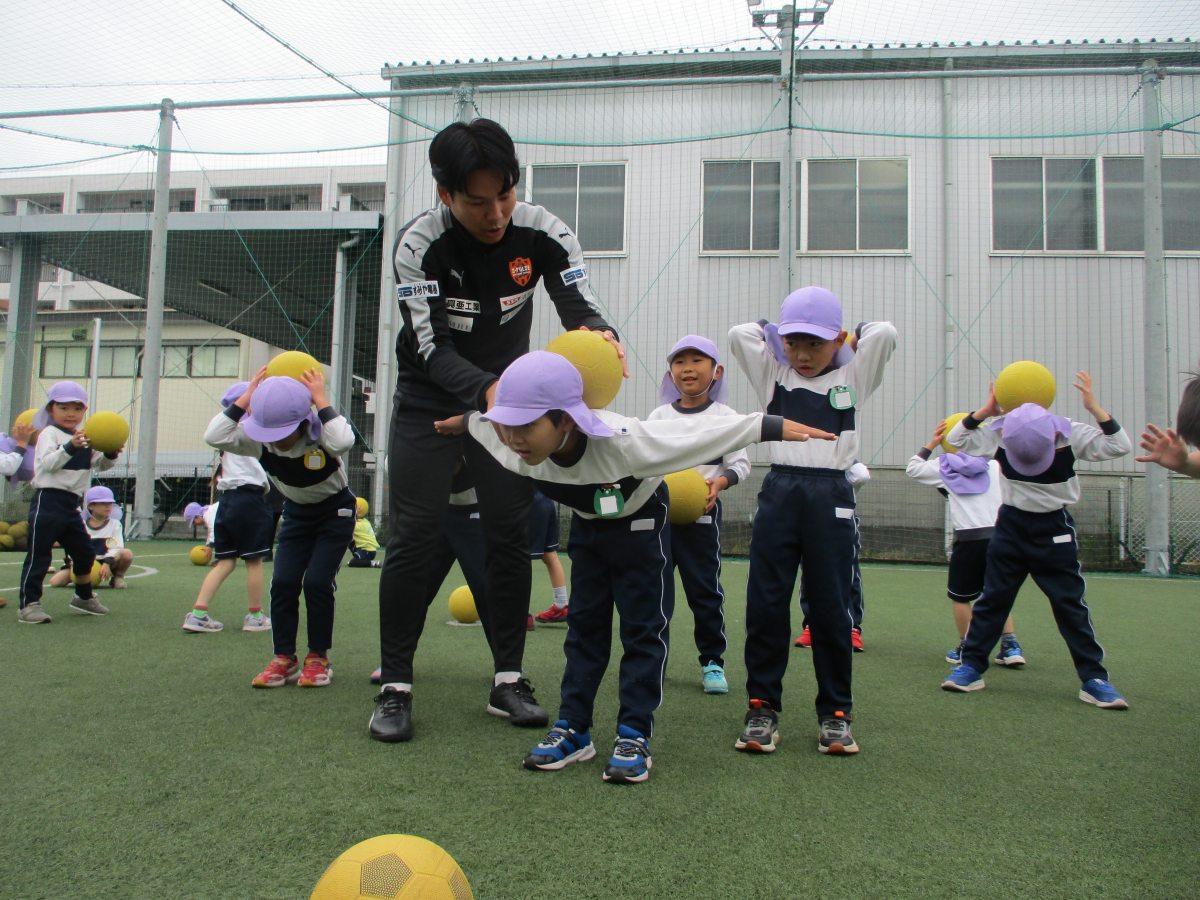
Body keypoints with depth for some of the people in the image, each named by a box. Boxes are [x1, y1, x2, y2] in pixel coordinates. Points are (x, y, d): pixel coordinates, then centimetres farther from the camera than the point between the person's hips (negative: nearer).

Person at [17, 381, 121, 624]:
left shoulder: (84, 438, 15)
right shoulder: (49, 434, -7)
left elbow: (99, 464, 15)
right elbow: (47, 463, -21)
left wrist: (111, 454, -5)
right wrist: (70, 447, -33)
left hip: (71, 504, 8)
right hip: (48, 501, -8)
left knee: (85, 552, 15)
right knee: (39, 554, -6)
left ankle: (84, 597, 32)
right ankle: (28, 605, -3)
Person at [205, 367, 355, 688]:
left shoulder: (320, 434, -29)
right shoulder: (260, 440, -17)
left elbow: (343, 441, -53)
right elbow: (215, 436, -30)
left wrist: (321, 401, -43)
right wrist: (247, 396, -30)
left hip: (335, 511, -4)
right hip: (296, 513, 4)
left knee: (317, 581, -13)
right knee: (283, 582, -7)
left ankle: (318, 658, 3)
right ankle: (284, 658, 5)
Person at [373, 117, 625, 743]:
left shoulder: (543, 234, -16)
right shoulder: (419, 244, -23)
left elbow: (580, 306, -18)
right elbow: (432, 349, -27)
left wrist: (597, 334, -43)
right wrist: (486, 390, -45)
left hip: (508, 396, 2)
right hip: (429, 403, -2)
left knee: (511, 534, 0)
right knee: (412, 537, -7)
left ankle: (508, 681, 10)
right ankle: (395, 687, 3)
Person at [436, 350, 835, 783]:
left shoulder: (620, 441, -43)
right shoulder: (522, 448, -26)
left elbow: (699, 431, -40)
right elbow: (484, 425, -2)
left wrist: (771, 427, -40)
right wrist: (465, 422, 18)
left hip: (639, 523, -4)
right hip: (586, 525, 5)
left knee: (643, 627, -3)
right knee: (584, 624, 7)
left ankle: (634, 735, 4)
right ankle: (573, 728, 13)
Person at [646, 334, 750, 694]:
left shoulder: (725, 416, 1)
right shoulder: (659, 415, 9)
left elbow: (741, 464, -1)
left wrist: (719, 482, -20)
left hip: (702, 512, -3)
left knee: (705, 588, 1)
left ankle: (712, 660, 13)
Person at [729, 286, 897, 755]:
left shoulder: (851, 379, 11)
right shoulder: (773, 375, 12)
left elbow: (884, 333, -1)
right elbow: (739, 334, 2)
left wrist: (850, 337, 16)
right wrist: (780, 331, 16)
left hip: (831, 496, -1)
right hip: (779, 491, 1)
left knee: (830, 606, 5)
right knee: (765, 602, 1)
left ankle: (835, 712, 15)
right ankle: (763, 707, 11)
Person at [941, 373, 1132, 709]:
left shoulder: (1072, 435, -15)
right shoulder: (999, 434, -11)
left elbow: (1120, 446, -21)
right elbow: (955, 439, -9)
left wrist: (1094, 407, -29)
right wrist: (983, 412, -19)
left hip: (1054, 529, -1)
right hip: (1011, 525, 1)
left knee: (1071, 604, -1)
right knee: (993, 599, 4)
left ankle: (1094, 680, 6)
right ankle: (970, 667, 10)